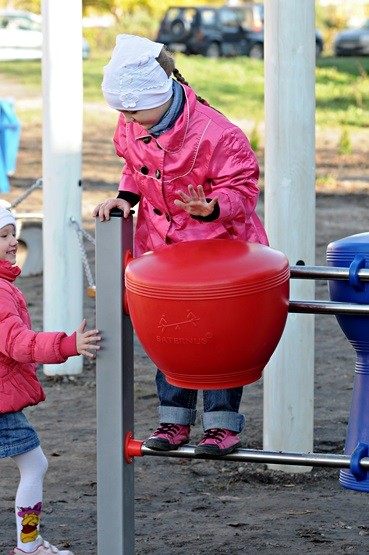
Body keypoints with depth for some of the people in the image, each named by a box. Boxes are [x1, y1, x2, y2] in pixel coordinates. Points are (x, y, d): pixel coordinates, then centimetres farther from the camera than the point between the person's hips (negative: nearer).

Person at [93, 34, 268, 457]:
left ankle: (223, 422, 12)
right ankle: (175, 418, 19)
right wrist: (125, 197, -4)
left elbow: (242, 188, -18)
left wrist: (211, 208, -36)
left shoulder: (214, 134, -27)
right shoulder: (131, 129, -7)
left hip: (218, 242, -5)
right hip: (162, 245, 5)